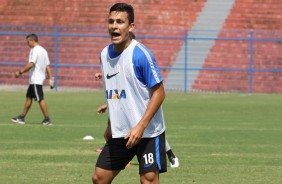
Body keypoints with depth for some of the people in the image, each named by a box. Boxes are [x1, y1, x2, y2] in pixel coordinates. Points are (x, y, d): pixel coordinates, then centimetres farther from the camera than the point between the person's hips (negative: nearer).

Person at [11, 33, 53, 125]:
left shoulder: (34, 50, -13)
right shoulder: (43, 50, 16)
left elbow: (31, 64, -23)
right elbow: (47, 66, 15)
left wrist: (20, 72, -18)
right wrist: (50, 78, 13)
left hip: (35, 79, -10)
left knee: (40, 99, -8)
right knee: (29, 97, 13)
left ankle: (47, 119, -7)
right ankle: (21, 118, 17)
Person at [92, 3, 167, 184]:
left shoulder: (141, 55, -15)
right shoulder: (105, 54, 7)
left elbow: (159, 93, -15)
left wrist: (140, 126, -21)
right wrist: (110, 125, 17)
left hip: (148, 132, -7)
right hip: (119, 133, 7)